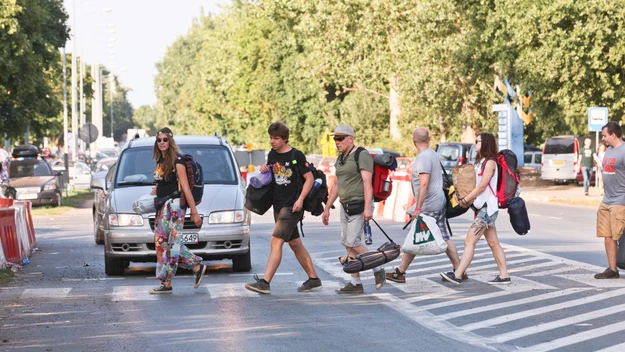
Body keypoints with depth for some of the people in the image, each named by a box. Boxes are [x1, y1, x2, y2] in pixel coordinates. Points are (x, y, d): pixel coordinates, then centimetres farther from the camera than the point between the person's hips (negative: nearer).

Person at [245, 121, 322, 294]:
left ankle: (265, 282, -20)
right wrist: (264, 171, 0)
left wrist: (300, 199, -18)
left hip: (292, 206, -8)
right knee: (295, 244, 13)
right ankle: (313, 279, 23)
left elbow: (309, 178, -8)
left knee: (276, 242, -16)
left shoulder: (296, 155, -9)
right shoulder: (272, 155, 11)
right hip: (278, 205, 8)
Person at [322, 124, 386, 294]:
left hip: (359, 206, -9)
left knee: (352, 242, -14)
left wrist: (367, 208, -26)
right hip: (345, 206, 9)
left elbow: (367, 183, -19)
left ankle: (378, 270, 3)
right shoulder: (340, 159, 16)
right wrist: (327, 208, 20)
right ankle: (356, 283, 9)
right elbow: (336, 186, 22)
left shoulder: (362, 155, -11)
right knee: (348, 245, 5)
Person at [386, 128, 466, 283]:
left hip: (428, 206, -9)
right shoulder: (434, 154, 14)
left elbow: (424, 183, -25)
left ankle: (400, 272, 5)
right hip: (439, 203, 9)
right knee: (444, 238, 10)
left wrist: (417, 208, -26)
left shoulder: (423, 158, -17)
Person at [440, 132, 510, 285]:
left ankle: (457, 275, -15)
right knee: (493, 243, 9)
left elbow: (482, 186, -15)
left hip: (487, 207, -10)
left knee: (469, 241, -12)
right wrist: (467, 199, 0)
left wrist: (465, 200, -9)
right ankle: (504, 275, 11)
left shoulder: (490, 162, -12)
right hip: (482, 207, 10)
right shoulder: (480, 162, 17)